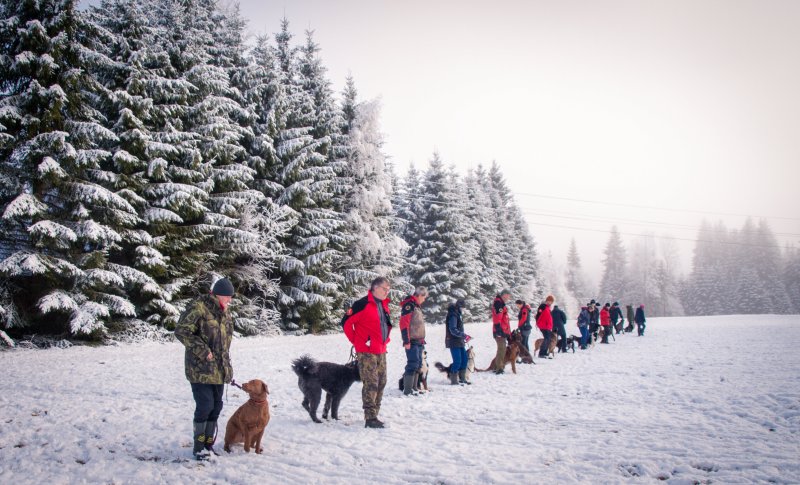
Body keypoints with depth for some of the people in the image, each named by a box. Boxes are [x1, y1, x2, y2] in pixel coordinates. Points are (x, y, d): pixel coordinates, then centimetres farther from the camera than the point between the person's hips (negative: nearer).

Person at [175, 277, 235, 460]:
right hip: (200, 369, -8)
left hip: (219, 370, 8)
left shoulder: (224, 313, 13)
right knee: (205, 406, -7)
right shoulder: (198, 308, -14)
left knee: (216, 407, 11)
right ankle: (198, 448, 7)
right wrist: (203, 351, -20)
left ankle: (208, 445, 22)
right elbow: (181, 331, -19)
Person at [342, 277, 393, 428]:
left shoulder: (384, 305, 12)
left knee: (381, 383, 11)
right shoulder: (362, 304, -15)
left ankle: (374, 415, 22)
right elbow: (347, 322, -12)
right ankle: (370, 418, -4)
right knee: (371, 384, -9)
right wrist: (356, 341, -6)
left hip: (381, 351, 9)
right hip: (366, 352, -8)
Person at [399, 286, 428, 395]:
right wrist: (406, 341, -22)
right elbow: (404, 324, -19)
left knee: (418, 365, 13)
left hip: (419, 342, 10)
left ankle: (413, 388, 20)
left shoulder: (417, 306, 19)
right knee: (413, 364, -11)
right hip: (412, 342, -10)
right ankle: (407, 390, -9)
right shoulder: (409, 305, -12)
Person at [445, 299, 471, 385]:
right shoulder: (453, 315, -16)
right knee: (457, 361, -8)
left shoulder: (457, 314, 15)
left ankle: (462, 378, 22)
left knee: (464, 359, 13)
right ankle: (453, 380, 1)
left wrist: (463, 337, 13)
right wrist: (464, 335, -25)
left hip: (460, 342, 10)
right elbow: (453, 330, -23)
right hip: (454, 342, -10)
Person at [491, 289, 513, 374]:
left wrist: (508, 333, 24)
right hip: (500, 332, -10)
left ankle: (497, 367, 22)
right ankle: (499, 368, -9)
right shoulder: (498, 303, -11)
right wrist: (498, 329, -27)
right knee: (502, 349, -10)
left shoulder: (501, 304, 22)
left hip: (503, 331, 10)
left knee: (501, 349, 15)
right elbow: (497, 318, -21)